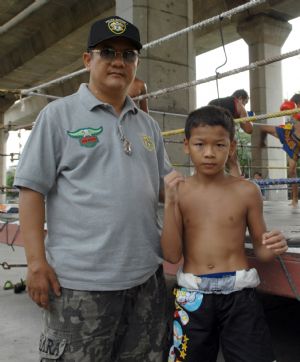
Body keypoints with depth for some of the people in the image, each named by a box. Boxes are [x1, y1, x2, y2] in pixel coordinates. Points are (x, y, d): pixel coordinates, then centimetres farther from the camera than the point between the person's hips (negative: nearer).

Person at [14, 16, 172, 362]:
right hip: (80, 280, -5)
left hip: (146, 275, 6)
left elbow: (167, 187, 20)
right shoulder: (59, 113, -2)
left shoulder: (147, 124, 13)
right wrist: (36, 261, -13)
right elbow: (32, 188, -7)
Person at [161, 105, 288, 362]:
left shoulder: (247, 191, -4)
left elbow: (260, 250, 5)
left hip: (238, 293, -1)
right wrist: (170, 203, -17)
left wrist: (272, 248, -18)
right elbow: (172, 256, -9)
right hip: (192, 295, 1)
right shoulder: (179, 191, -4)